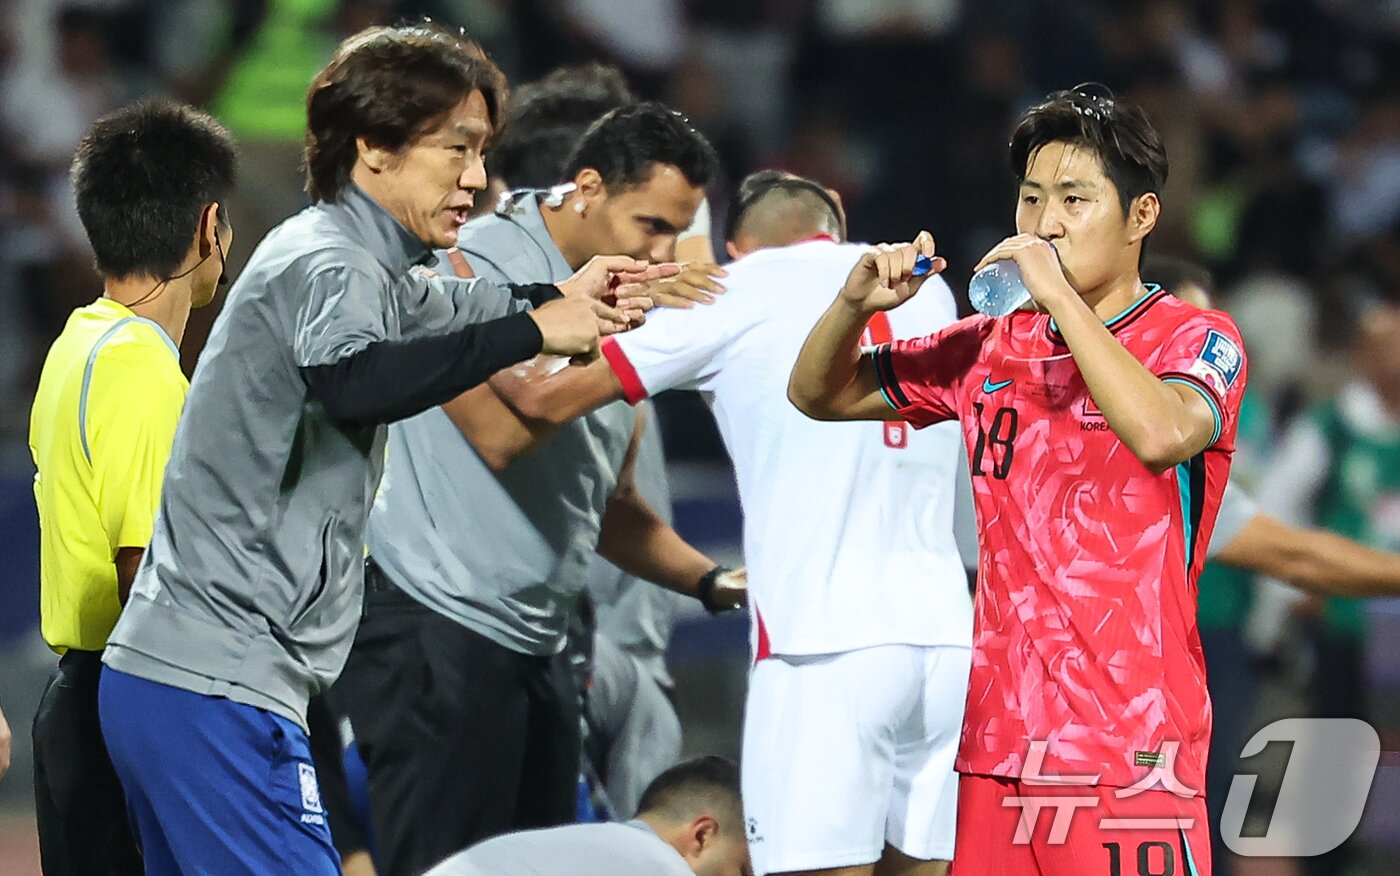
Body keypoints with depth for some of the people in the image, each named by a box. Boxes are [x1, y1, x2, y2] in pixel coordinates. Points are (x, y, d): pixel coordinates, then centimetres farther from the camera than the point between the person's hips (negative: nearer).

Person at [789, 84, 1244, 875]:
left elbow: (1161, 435, -25)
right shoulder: (990, 350, 12)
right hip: (1000, 747, 5)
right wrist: (856, 304, 0)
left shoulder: (1196, 340, -3)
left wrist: (1059, 294, -19)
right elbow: (820, 395, 21)